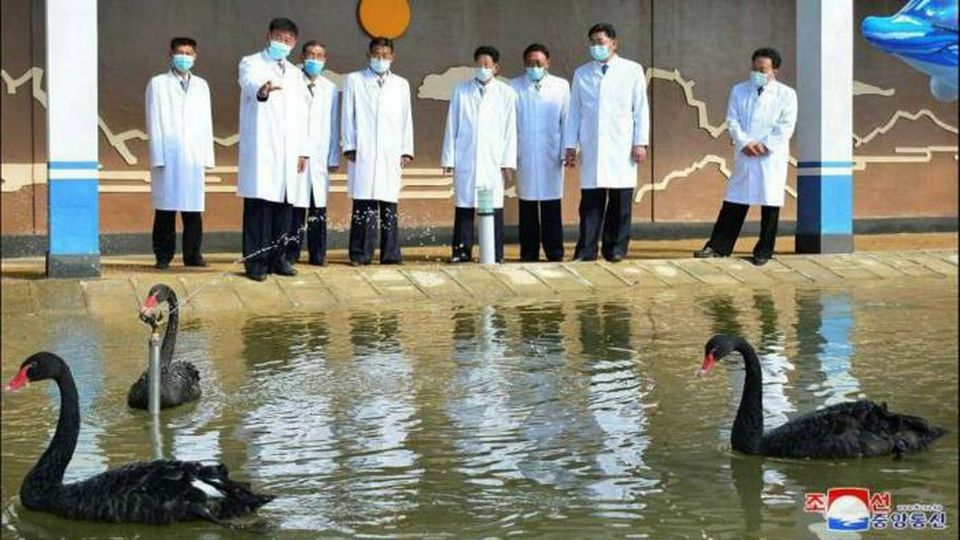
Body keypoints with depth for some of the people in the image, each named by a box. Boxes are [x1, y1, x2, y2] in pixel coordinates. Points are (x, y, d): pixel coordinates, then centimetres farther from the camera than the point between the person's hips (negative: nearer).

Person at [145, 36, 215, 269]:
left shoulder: (201, 85, 16)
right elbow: (154, 122, 1)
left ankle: (192, 254, 7)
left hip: (193, 156, 3)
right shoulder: (158, 84, 6)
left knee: (193, 208, 1)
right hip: (167, 156, -3)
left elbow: (206, 122, 15)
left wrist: (207, 155, 7)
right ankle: (163, 255, 3)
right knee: (166, 208, -2)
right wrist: (157, 156, -7)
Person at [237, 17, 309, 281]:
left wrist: (302, 150, 13)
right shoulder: (251, 64, 2)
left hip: (288, 150, 6)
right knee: (259, 204, -9)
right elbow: (250, 83, -22)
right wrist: (262, 89, -46)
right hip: (260, 148, -5)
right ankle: (255, 261, -7)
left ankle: (277, 258, 12)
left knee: (284, 204, 4)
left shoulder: (295, 74, 21)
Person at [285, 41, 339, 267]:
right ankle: (291, 254, 1)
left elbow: (334, 126, 12)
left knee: (319, 206, 2)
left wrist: (334, 158, 8)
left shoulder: (330, 89, 12)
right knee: (295, 206, -4)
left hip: (320, 155, 2)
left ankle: (317, 253, 7)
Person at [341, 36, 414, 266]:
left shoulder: (401, 84, 16)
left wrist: (406, 150, 6)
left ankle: (390, 254, 1)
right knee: (363, 203, -6)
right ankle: (360, 254, -4)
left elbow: (406, 119, 14)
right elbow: (348, 116, 7)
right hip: (363, 153, -2)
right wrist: (349, 146, -1)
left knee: (390, 203, -1)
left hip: (391, 154, 2)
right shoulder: (354, 80, 10)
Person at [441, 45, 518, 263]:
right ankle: (462, 251, 6)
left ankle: (495, 254, 3)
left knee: (494, 207, -2)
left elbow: (510, 129, 6)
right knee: (464, 205, 0)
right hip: (465, 158, 1)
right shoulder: (461, 91, 8)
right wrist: (448, 157, 3)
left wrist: (507, 160, 0)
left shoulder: (505, 93, 7)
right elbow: (452, 126, 8)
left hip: (493, 159, -1)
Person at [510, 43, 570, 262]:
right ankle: (529, 253, 7)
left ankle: (555, 252, 5)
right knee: (527, 208, 2)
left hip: (551, 156, 0)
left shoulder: (561, 86, 8)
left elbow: (567, 121, 7)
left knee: (551, 207, -1)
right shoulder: (515, 87, 6)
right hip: (524, 157, 0)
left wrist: (567, 151, 2)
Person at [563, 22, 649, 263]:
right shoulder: (581, 74, 12)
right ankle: (586, 250, -2)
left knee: (621, 202, -1)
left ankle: (615, 249, 7)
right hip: (591, 150, 1)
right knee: (590, 202, -3)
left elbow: (641, 109, 5)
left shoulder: (632, 71, 6)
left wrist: (640, 143, -3)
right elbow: (574, 112, 12)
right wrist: (570, 146, 6)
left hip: (622, 149, -1)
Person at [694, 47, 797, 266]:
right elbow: (732, 121, 4)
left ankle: (763, 251, 10)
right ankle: (718, 246, 5)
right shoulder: (739, 90, 11)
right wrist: (744, 143, -11)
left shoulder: (786, 94, 3)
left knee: (770, 204, 1)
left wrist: (765, 145, -14)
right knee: (733, 202, 2)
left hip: (772, 157, -2)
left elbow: (786, 126, -4)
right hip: (744, 156, 2)